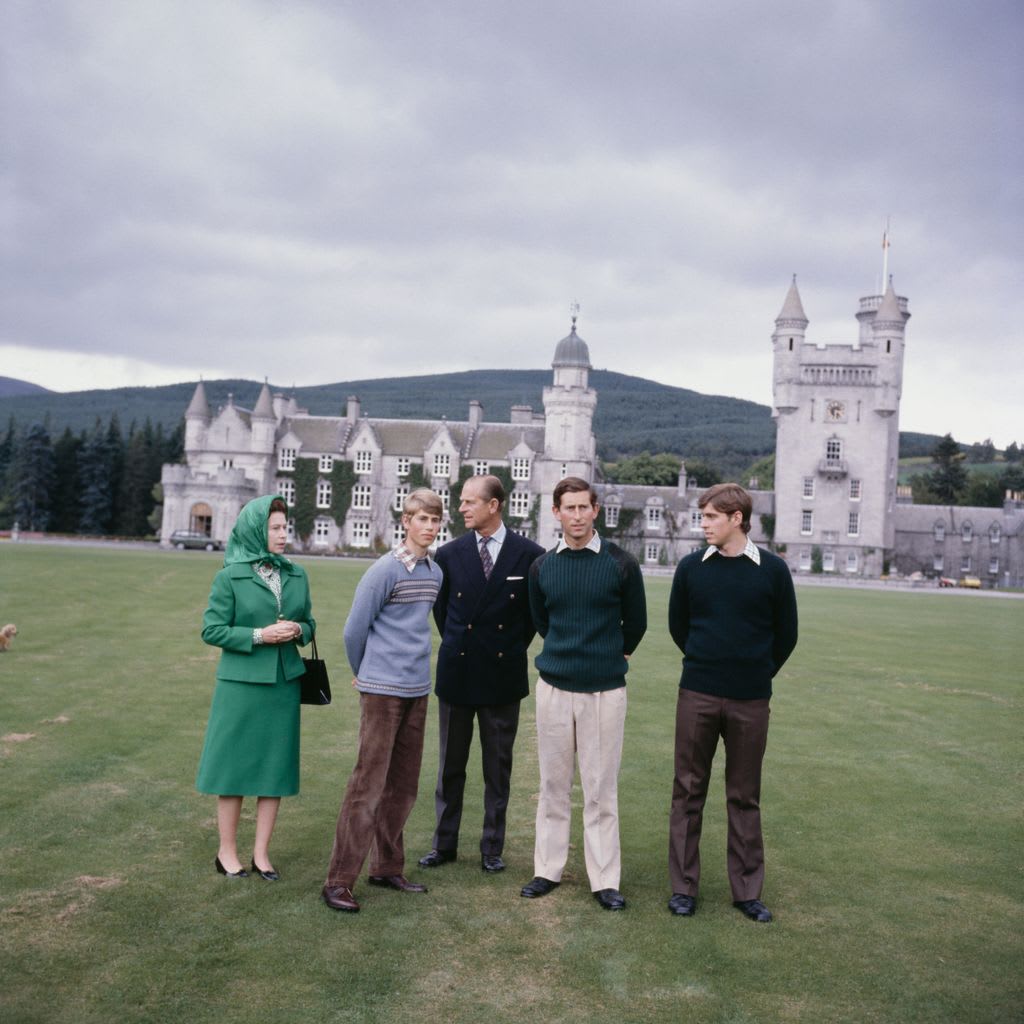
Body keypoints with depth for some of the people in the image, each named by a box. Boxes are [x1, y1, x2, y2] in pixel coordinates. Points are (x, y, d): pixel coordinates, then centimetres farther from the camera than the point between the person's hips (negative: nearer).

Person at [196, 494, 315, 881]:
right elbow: (211, 630, -7)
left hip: (284, 685, 4)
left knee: (274, 766, 7)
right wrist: (259, 635, -17)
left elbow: (308, 622, 14)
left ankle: (261, 853, 18)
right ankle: (227, 852, 19)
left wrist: (298, 630, -9)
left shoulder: (297, 575, 6)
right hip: (241, 684, -4)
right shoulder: (230, 577, -6)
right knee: (235, 764, 4)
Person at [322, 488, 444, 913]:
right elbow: (354, 629, -7)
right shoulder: (385, 570, -12)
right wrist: (363, 673, 7)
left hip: (417, 690, 7)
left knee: (403, 785, 13)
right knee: (368, 785, -5)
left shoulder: (435, 572, 9)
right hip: (383, 690, -7)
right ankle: (339, 881, 2)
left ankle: (387, 867, 25)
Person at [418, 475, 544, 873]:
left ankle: (493, 848, 20)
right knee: (450, 765, 10)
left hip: (503, 675, -1)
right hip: (456, 672, 2)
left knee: (498, 767, 9)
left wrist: (517, 644, 5)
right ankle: (444, 844, 22)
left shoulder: (529, 555, -5)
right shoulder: (449, 554, 1)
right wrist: (454, 644, 10)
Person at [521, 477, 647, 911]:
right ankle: (548, 869, 22)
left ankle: (605, 879, 13)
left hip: (604, 690, -2)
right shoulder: (542, 566, 3)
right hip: (554, 686, 3)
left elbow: (636, 623, 6)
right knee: (553, 784, 10)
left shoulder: (620, 563, -5)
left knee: (601, 789, 3)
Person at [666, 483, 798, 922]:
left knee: (745, 797, 9)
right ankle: (683, 886, 17)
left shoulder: (772, 569, -3)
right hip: (697, 696, 1)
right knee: (688, 791, 6)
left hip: (750, 701, -1)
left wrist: (758, 672, 11)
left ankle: (747, 890, 20)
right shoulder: (691, 567, 0)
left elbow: (786, 634, 6)